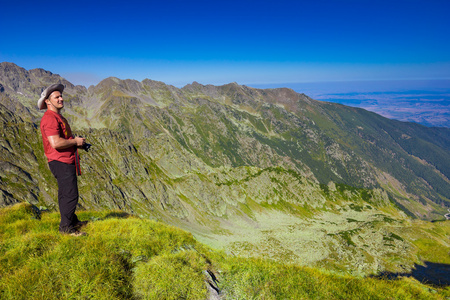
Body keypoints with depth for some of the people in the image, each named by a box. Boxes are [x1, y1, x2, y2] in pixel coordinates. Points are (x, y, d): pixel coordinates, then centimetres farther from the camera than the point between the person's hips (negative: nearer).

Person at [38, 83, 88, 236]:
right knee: (70, 195, -8)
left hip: (66, 162, 11)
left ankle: (73, 221, 31)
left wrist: (77, 142, 13)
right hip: (61, 162, -11)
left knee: (66, 194, 19)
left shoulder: (58, 117, 19)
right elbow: (56, 143, -27)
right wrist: (75, 141, -13)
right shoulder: (49, 118, -16)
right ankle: (66, 227, 2)